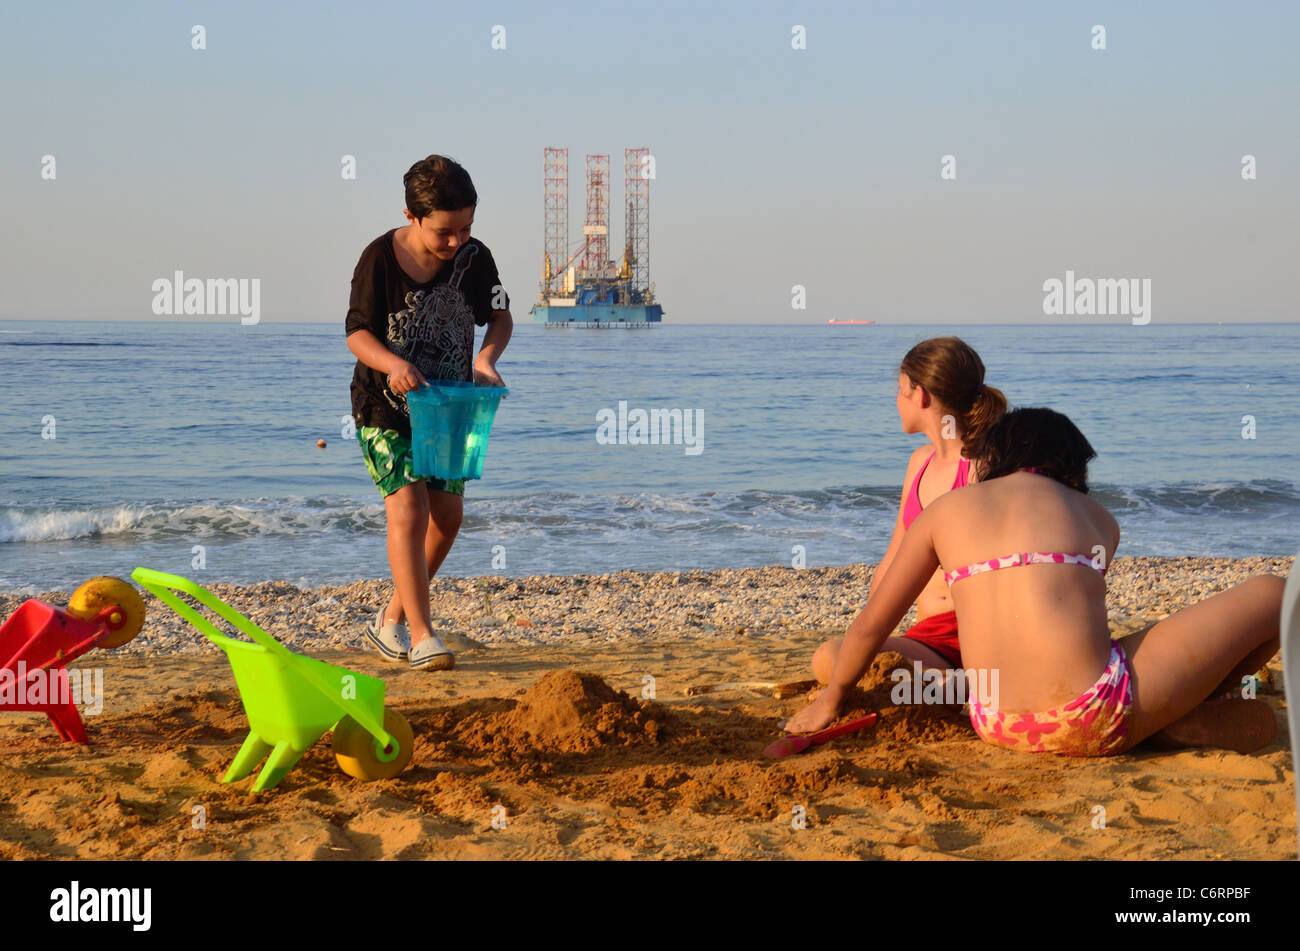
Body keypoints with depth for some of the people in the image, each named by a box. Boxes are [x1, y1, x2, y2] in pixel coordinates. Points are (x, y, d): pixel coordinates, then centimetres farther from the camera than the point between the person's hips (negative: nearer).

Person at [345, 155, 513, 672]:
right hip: (385, 408, -5)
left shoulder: (474, 258, -8)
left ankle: (392, 619, 23)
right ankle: (421, 636, -14)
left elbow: (500, 317, 2)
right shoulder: (380, 258, -17)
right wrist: (391, 363, -35)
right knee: (408, 509, -17)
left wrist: (486, 358, -19)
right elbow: (357, 332, -14)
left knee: (448, 513, 6)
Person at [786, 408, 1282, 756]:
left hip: (997, 727, 2)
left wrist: (831, 698, 36)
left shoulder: (946, 510, 15)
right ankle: (1182, 721, 2)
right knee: (1270, 594, 14)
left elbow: (871, 625, 18)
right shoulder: (1098, 519, 15)